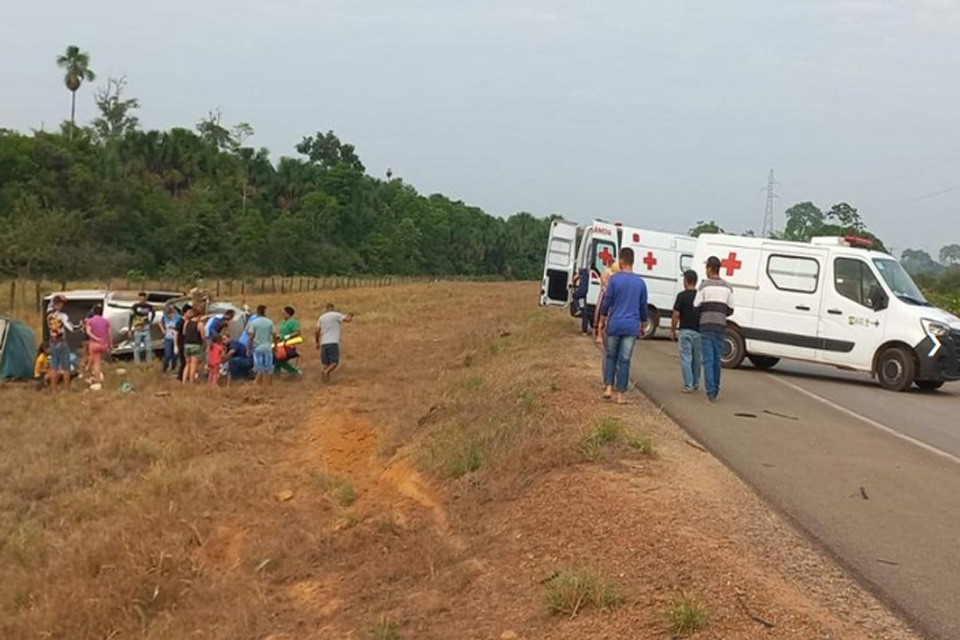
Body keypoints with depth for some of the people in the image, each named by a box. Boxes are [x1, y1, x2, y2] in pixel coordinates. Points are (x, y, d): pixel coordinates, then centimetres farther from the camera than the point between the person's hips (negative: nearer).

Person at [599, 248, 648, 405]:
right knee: (624, 360, 3)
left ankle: (608, 388, 4)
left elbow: (607, 301, -2)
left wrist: (604, 316, 16)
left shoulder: (614, 279, -5)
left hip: (614, 324, -1)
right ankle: (620, 394, 4)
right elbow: (643, 306, 10)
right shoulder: (640, 282, 3)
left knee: (611, 356, 14)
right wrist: (642, 325, 23)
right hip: (631, 326, 1)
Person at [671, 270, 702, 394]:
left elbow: (676, 315, -9)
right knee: (696, 358, 14)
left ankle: (688, 385, -4)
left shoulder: (682, 296, -9)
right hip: (698, 331, 4)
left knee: (686, 358, -1)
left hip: (685, 331, -4)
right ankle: (696, 383, 23)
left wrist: (672, 331, 2)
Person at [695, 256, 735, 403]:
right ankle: (715, 391, 17)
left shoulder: (704, 286, -5)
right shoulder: (727, 287, 7)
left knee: (708, 359, -4)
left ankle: (710, 392, -10)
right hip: (721, 325, 3)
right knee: (717, 359, 11)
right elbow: (730, 310, 8)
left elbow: (696, 307, -6)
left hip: (706, 325, -3)